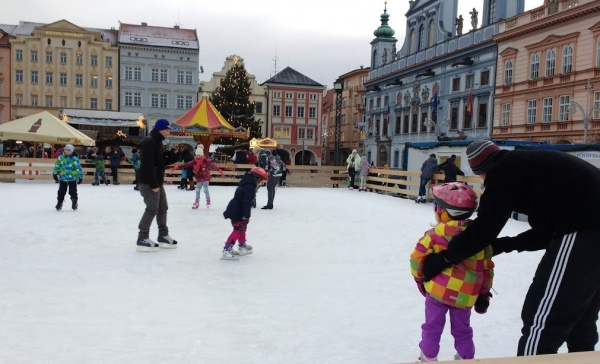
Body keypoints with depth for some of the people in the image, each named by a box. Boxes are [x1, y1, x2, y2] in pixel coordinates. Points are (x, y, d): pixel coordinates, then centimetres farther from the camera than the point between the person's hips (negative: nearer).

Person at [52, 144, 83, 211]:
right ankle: (59, 203, 21)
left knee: (73, 192, 5)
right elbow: (57, 165, 11)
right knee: (61, 191, 9)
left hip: (72, 178, -3)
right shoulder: (61, 157, 1)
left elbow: (78, 167, -8)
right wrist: (55, 173, 10)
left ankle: (74, 203, 23)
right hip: (63, 178, 3)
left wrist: (80, 176, -7)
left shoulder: (75, 158, -10)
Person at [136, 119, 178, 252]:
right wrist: (153, 184, -25)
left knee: (163, 207, 14)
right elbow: (148, 164, -24)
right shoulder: (149, 141, -17)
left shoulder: (158, 142, 16)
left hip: (157, 182, 11)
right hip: (148, 183, -10)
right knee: (152, 208, -10)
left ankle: (163, 236, 24)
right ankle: (142, 238, -1)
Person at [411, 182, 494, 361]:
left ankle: (428, 357, 21)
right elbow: (487, 268, 7)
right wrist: (484, 293, 16)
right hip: (466, 295, 4)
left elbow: (417, 258, -11)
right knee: (462, 329, 22)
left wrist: (420, 277, 8)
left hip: (438, 290, -3)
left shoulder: (436, 234, -11)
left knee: (432, 326, 13)